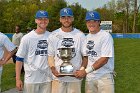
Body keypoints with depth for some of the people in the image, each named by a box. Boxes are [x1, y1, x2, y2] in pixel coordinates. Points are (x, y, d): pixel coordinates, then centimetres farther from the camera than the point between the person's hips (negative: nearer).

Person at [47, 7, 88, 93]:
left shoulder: (80, 35, 3)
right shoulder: (53, 35, 6)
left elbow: (85, 56, 5)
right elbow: (50, 55, 8)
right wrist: (53, 68, -9)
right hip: (58, 76, 1)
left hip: (75, 76, 0)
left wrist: (82, 69, -11)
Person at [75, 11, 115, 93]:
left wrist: (86, 71, -19)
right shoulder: (87, 37, 11)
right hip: (89, 77, 6)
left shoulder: (106, 36, -11)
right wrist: (81, 70, -1)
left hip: (104, 77, -6)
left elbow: (104, 59, -17)